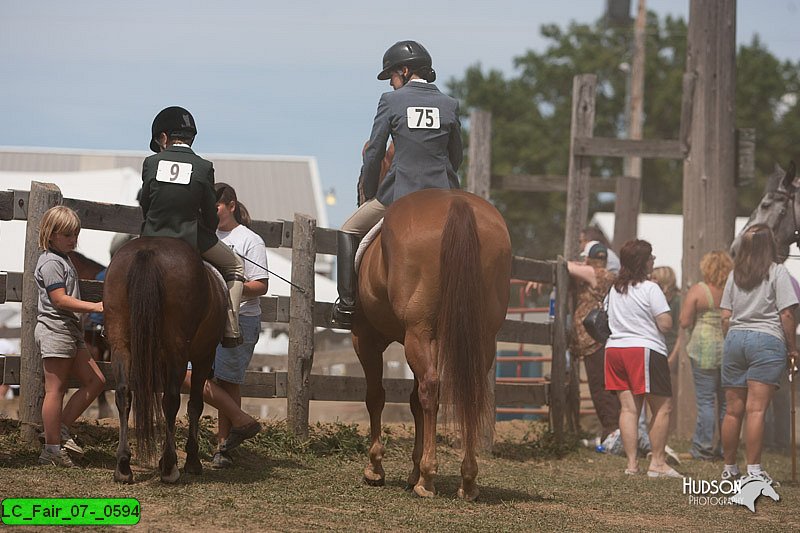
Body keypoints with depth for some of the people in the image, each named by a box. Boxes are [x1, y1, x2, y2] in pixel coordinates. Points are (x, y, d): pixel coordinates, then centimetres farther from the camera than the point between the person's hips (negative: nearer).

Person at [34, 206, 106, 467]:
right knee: (56, 388, -6)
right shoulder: (51, 262, -13)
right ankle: (53, 448, -3)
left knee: (95, 381, 7)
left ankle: (60, 429, 10)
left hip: (70, 330, 10)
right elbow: (59, 299, -21)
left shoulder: (64, 260, 19)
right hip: (55, 330, -10)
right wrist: (94, 307, -25)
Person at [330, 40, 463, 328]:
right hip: (442, 193, 3)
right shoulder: (450, 104, 6)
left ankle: (347, 304, 8)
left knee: (349, 231, 17)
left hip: (399, 192, -3)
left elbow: (373, 154, 0)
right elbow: (457, 156, 13)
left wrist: (369, 194, 12)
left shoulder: (391, 101, -3)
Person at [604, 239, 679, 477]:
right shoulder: (650, 289, -10)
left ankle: (631, 463, 1)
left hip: (615, 348, 7)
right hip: (645, 349, -7)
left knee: (628, 408, 5)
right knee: (663, 407, 0)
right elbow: (665, 324, -13)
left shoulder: (614, 289, 12)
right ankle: (657, 462, -4)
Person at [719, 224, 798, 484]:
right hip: (767, 340, -5)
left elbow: (725, 317, 11)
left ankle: (729, 467, 16)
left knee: (733, 409, 9)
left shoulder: (735, 274, 12)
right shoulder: (777, 272, -3)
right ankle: (754, 470, -12)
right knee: (756, 409, -9)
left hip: (735, 339, 5)